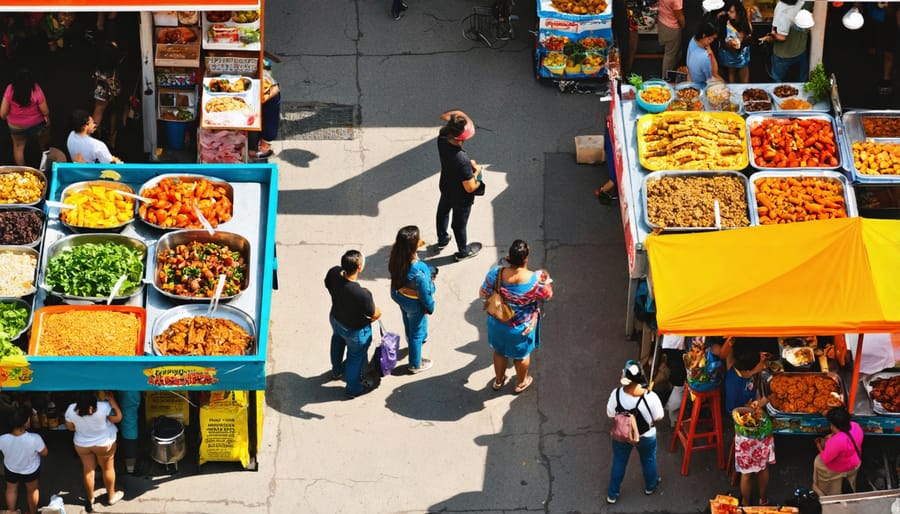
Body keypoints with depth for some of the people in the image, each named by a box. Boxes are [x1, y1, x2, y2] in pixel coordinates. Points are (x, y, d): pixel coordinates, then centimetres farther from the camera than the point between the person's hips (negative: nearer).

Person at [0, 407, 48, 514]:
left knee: (11, 489, 32)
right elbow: (44, 453, -21)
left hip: (11, 469, 1)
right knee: (32, 490, 30)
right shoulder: (34, 439, -40)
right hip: (31, 470, -1)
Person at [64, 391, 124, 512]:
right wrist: (112, 400, -11)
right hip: (104, 443, -2)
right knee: (108, 469, 22)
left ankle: (90, 499, 36)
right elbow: (117, 418, -16)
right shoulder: (104, 407, -32)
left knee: (88, 471, 20)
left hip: (82, 445, 2)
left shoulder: (71, 410, -23)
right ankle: (111, 496, 40)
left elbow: (70, 427, -5)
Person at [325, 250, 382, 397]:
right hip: (355, 330, -5)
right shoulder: (362, 294, -45)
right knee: (356, 357, 25)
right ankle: (353, 388, 51)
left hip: (335, 319, 5)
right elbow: (376, 314, -26)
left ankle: (336, 370, 66)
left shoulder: (333, 273, -29)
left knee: (338, 341, 37)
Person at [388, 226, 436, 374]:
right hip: (414, 304, -6)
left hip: (398, 295, 6)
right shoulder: (418, 271, -44)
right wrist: (430, 307, -7)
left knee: (409, 324, 37)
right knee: (417, 332, 21)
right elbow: (425, 293, -26)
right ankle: (415, 365, 44)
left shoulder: (397, 257, -25)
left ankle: (415, 340, 69)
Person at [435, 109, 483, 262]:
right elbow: (470, 188, -32)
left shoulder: (442, 140, -28)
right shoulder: (463, 161, -45)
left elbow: (444, 116, -6)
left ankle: (442, 239, 61)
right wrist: (477, 173, -14)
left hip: (446, 188, 6)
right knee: (459, 224, 21)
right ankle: (463, 251, 50)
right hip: (461, 198, -6)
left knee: (443, 212, 34)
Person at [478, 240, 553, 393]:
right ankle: (521, 383, 53)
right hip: (522, 327, -2)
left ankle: (498, 380, 54)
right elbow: (548, 295, -13)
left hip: (498, 323, 2)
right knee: (522, 354, 28)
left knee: (499, 351, 31)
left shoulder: (496, 273, -29)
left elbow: (482, 294, -12)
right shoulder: (535, 280, -35)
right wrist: (546, 279, 5)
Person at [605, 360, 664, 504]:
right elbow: (659, 417, -16)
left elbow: (610, 415, -12)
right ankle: (651, 486, 54)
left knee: (619, 463, 25)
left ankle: (612, 494, 42)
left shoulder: (616, 394, -29)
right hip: (646, 436, -1)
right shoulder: (650, 397, -33)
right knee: (648, 460, 29)